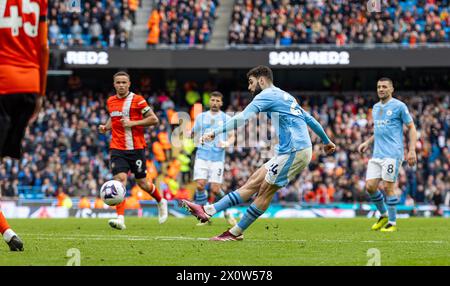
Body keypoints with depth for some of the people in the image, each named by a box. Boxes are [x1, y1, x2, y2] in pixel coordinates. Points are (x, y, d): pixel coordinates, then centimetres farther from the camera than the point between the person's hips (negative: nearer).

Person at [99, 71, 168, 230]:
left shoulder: (137, 100, -6)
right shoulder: (110, 101, 10)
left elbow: (154, 119, -7)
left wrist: (133, 123, -16)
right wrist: (106, 127, 8)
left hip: (136, 148, -3)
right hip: (118, 149, 3)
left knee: (142, 183, 6)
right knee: (120, 179, -16)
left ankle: (161, 202, 37)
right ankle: (120, 219, -23)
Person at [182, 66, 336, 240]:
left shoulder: (267, 95, -6)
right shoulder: (286, 97, 23)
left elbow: (243, 117, -18)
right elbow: (310, 119, 28)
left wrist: (215, 132, -20)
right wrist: (327, 141, 39)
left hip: (294, 152, -9)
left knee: (265, 190, -5)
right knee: (253, 183, 3)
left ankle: (236, 233, -1)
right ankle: (208, 211, -1)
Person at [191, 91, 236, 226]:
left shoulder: (226, 118, 8)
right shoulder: (201, 117, 12)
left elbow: (232, 137, 8)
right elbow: (193, 134, 18)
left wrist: (226, 143, -14)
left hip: (218, 158, -1)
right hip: (202, 156, 1)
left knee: (215, 189, -8)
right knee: (200, 185, -14)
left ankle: (226, 212, 19)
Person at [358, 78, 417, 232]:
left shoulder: (399, 106, -4)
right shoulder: (375, 108, 17)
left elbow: (411, 128, -2)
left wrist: (412, 151, -11)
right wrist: (367, 142, 15)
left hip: (392, 154, -7)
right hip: (377, 154, 7)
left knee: (388, 187, -9)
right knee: (370, 186, -1)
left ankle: (392, 223, 2)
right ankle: (384, 215, 20)